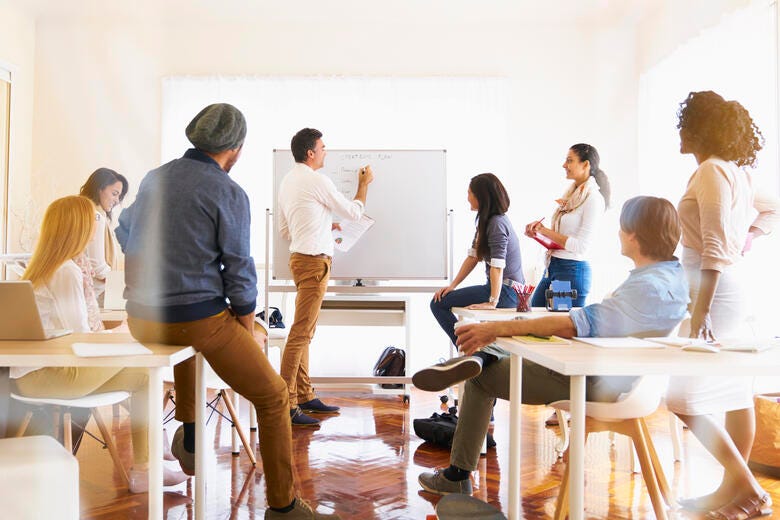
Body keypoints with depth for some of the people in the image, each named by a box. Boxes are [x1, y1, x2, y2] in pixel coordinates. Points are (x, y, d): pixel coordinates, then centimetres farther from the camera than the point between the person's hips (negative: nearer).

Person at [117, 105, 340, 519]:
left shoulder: (154, 177, 8)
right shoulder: (229, 193, -11)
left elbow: (126, 233, 22)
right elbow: (239, 268, -10)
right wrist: (249, 330, 3)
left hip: (141, 319, 7)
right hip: (199, 320, -7)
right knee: (273, 397, 6)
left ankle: (188, 437, 46)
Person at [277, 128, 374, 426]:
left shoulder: (287, 181, 15)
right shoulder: (317, 181, -12)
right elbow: (353, 213, -2)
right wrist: (364, 184, 14)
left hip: (300, 257, 10)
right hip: (314, 260, -10)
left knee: (305, 332, 12)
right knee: (301, 332, -10)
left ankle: (304, 396, 19)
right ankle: (285, 404, -8)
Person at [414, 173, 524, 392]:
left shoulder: (497, 223, -14)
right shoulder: (486, 220, 15)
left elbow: (497, 265, -22)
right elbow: (473, 256, 13)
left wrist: (492, 302, -26)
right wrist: (453, 285, 5)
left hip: (506, 291, -10)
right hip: (505, 291, 10)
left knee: (439, 304, -12)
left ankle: (474, 354, -15)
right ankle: (478, 354, 4)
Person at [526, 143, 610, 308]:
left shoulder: (593, 199, -13)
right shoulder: (571, 194, 12)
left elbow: (580, 246, -18)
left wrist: (545, 231, -15)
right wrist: (537, 231, 0)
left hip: (572, 271, -8)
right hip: (551, 267, 9)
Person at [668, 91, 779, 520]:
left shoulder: (712, 171, -15)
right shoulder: (733, 172, 13)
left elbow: (716, 248, -22)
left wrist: (700, 311, -23)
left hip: (715, 290, -10)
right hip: (729, 289, 10)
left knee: (684, 397, -7)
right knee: (735, 392, 13)